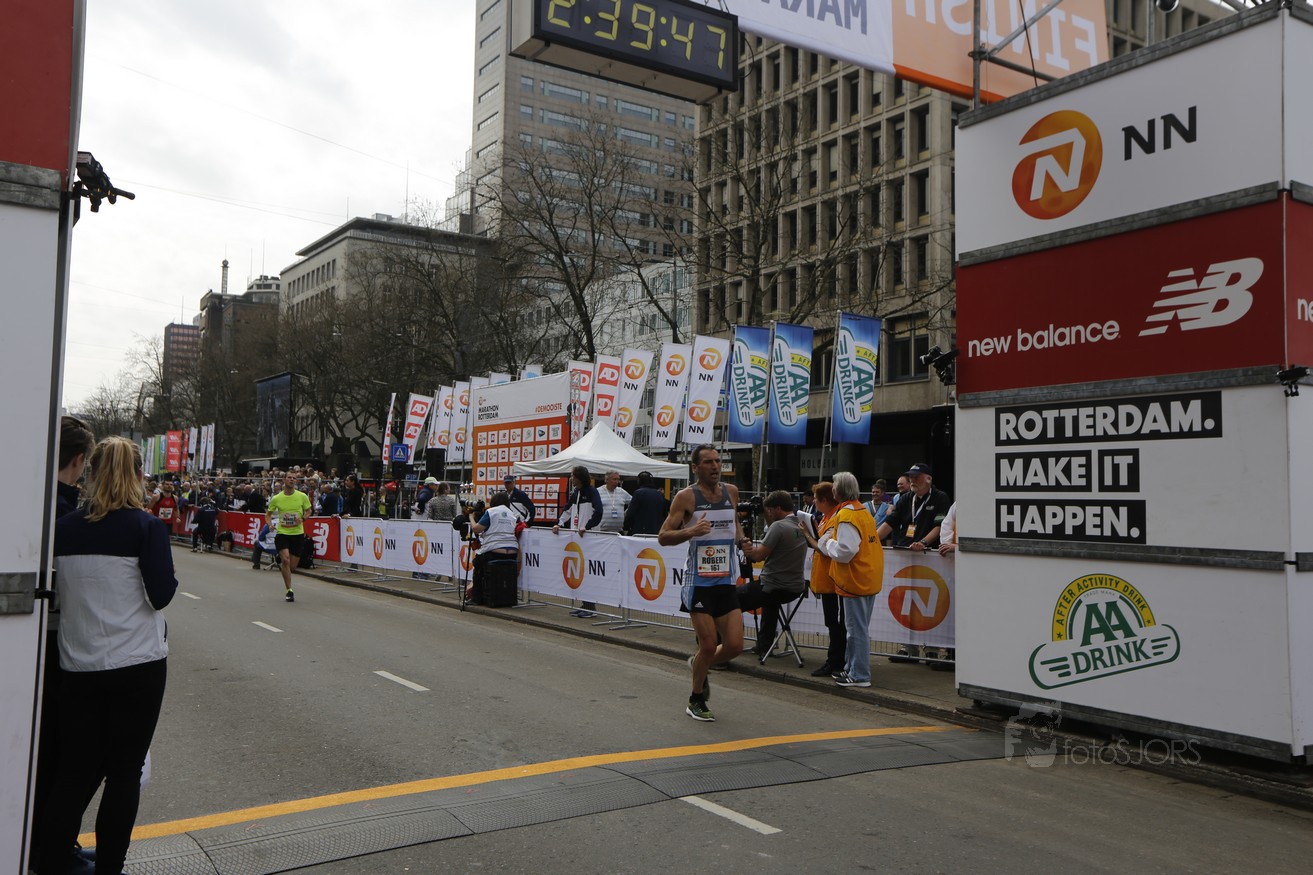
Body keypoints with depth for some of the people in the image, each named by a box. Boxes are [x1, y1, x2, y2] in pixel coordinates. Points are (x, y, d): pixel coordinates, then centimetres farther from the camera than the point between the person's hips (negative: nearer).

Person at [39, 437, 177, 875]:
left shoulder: (64, 527, 2)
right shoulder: (146, 526, -10)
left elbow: (56, 589, 8)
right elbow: (161, 594, -11)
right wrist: (164, 572, 7)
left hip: (79, 666, 4)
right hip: (138, 664, -4)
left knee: (75, 773, 12)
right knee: (124, 773, 7)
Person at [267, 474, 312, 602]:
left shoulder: (302, 496, -2)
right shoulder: (276, 499, -2)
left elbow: (308, 510, 11)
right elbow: (269, 514, 11)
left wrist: (302, 519, -10)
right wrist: (270, 524, -9)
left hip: (298, 534, 1)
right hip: (282, 533, -1)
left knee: (292, 566, 7)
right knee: (285, 560, -20)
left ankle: (280, 560, 45)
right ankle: (289, 591, -10)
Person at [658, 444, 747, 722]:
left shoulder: (731, 492, 8)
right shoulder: (686, 496, -7)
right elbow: (663, 537, -8)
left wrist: (740, 538, 6)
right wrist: (691, 531, -25)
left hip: (726, 581, 5)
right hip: (699, 582, -5)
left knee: (735, 646, -2)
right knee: (708, 645, -4)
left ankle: (697, 663, 30)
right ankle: (696, 701, 20)